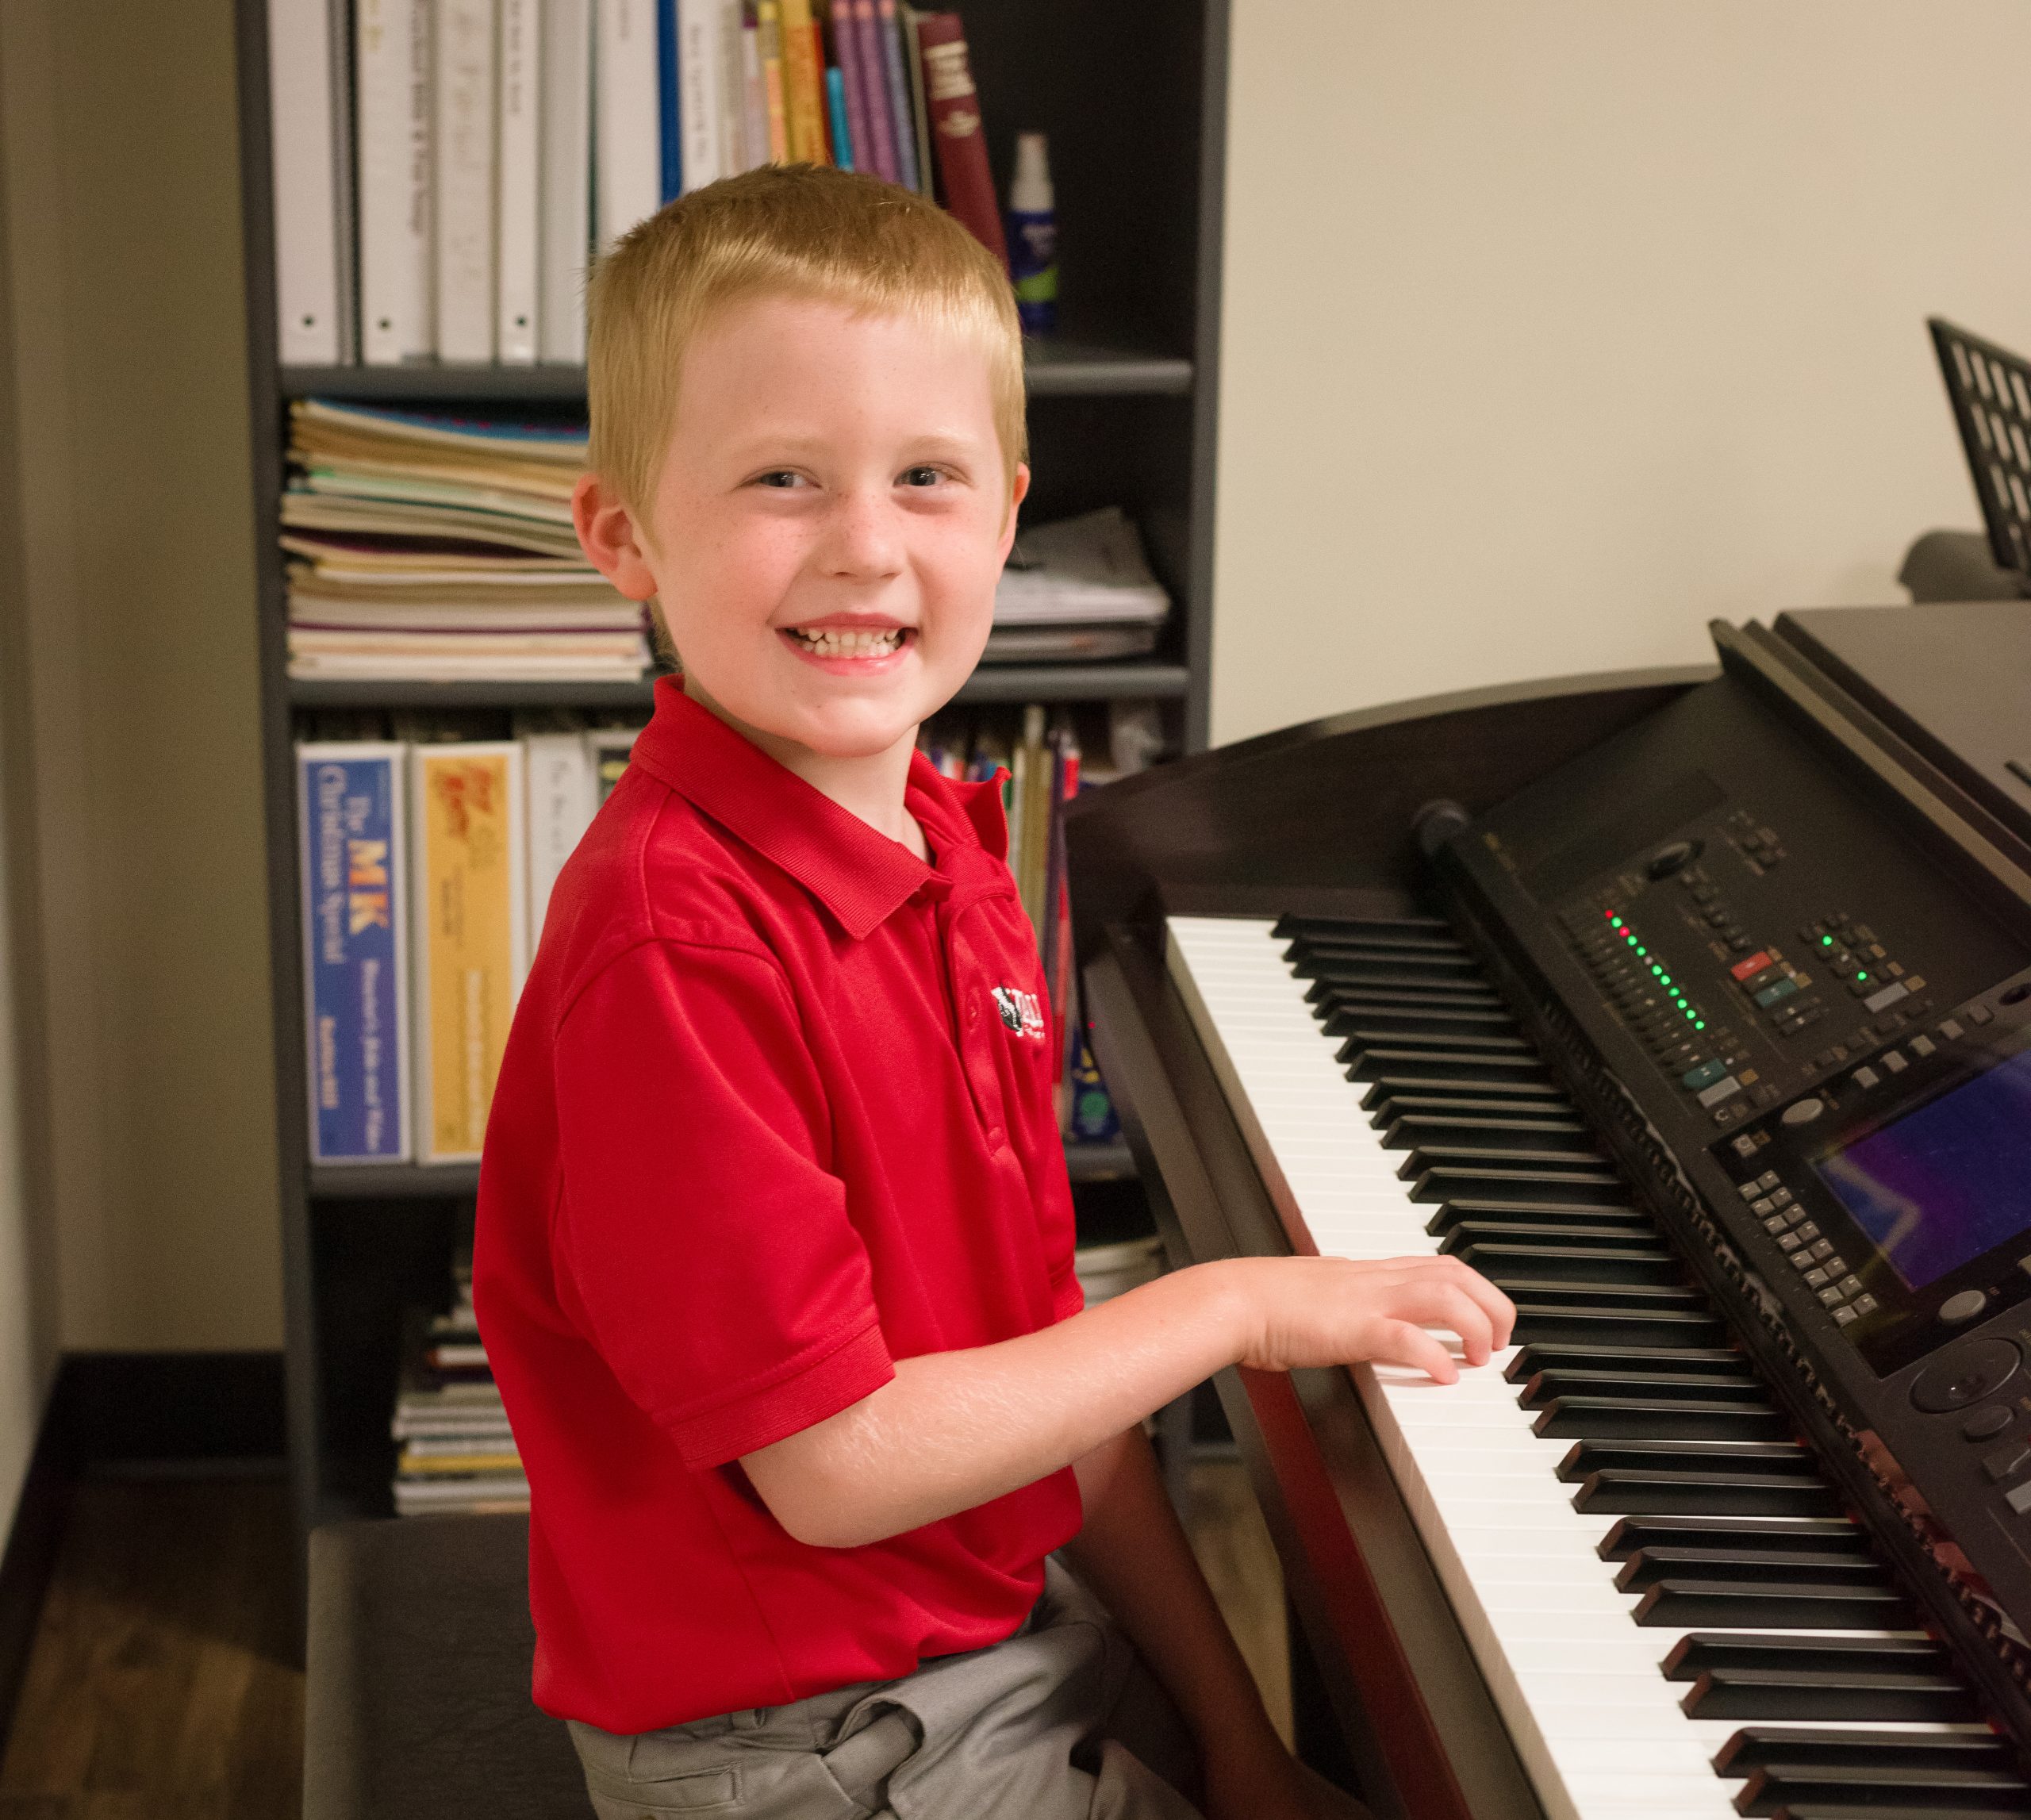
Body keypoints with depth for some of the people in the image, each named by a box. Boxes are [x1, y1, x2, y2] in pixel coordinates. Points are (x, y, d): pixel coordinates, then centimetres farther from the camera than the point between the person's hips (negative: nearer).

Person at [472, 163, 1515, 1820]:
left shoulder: (949, 857, 2)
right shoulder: (675, 942, -25)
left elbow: (1038, 1359, 7)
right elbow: (835, 1463, -23)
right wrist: (1233, 1304, -15)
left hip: (1030, 1628, 8)